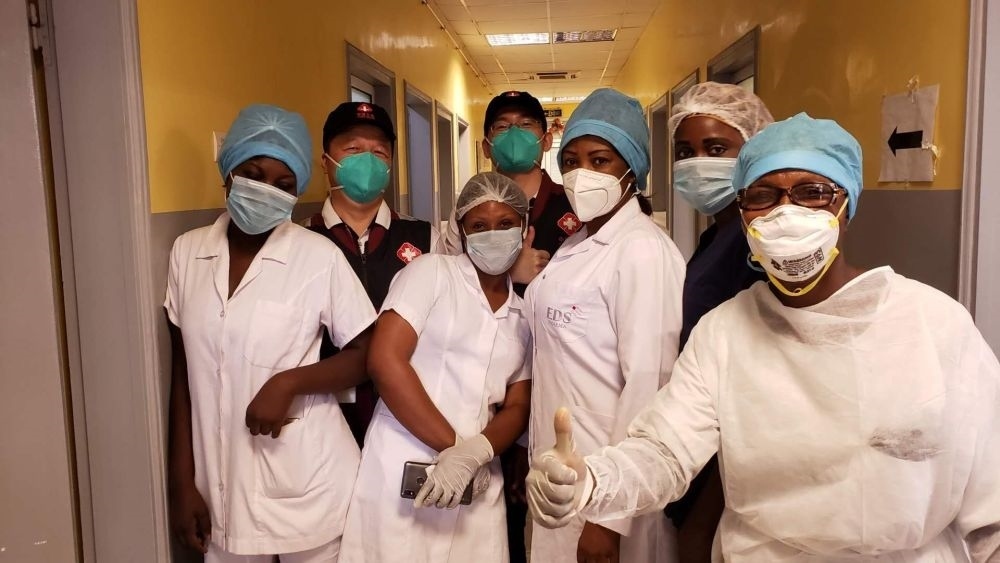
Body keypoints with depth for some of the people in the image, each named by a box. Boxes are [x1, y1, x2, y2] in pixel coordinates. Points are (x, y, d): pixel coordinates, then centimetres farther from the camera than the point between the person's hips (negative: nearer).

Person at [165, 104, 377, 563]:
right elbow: (184, 374, 6)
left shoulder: (319, 257, -12)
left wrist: (288, 382, -19)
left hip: (307, 488, -3)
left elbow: (368, 355, -5)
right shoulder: (187, 252, 0)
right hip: (220, 488, 3)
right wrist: (181, 482, 6)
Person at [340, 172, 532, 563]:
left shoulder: (526, 315, 10)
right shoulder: (432, 271, -3)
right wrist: (453, 444, -13)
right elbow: (385, 361, -13)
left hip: (477, 482, 4)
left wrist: (474, 454, -14)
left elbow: (518, 408, 6)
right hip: (404, 469, -4)